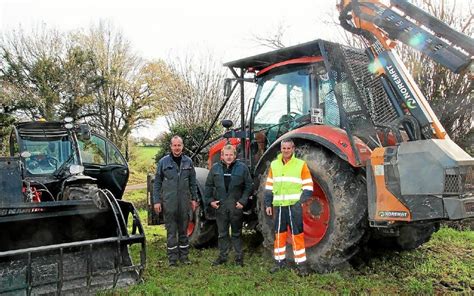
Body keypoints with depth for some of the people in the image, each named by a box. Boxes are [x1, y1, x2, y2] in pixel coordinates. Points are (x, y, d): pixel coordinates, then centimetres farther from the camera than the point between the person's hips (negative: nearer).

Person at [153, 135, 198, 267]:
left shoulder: (188, 161, 5)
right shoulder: (163, 161, -1)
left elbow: (192, 182, 11)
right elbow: (157, 183, 1)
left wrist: (194, 198, 7)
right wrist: (156, 201, -4)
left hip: (184, 201, 2)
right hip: (169, 202, -2)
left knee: (183, 229, 11)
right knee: (171, 231, 4)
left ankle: (184, 255, 22)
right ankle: (173, 258, 13)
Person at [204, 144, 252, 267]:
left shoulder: (242, 167, -2)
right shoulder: (215, 168, 5)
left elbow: (248, 186, -1)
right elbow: (209, 185, 11)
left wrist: (243, 201, -9)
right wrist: (210, 200, 1)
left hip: (236, 206, -2)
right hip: (220, 206, 2)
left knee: (236, 233, 8)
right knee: (222, 233, 11)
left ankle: (239, 257, 17)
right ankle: (222, 256, 21)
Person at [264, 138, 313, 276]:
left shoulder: (301, 164, -1)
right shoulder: (274, 164, 10)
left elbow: (308, 186, -1)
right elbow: (269, 186, 14)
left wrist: (301, 201, -13)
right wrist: (268, 204, 9)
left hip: (294, 205, -4)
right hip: (279, 205, 4)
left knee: (297, 234, -1)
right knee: (279, 233, 12)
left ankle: (301, 264, 7)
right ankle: (280, 261, 24)